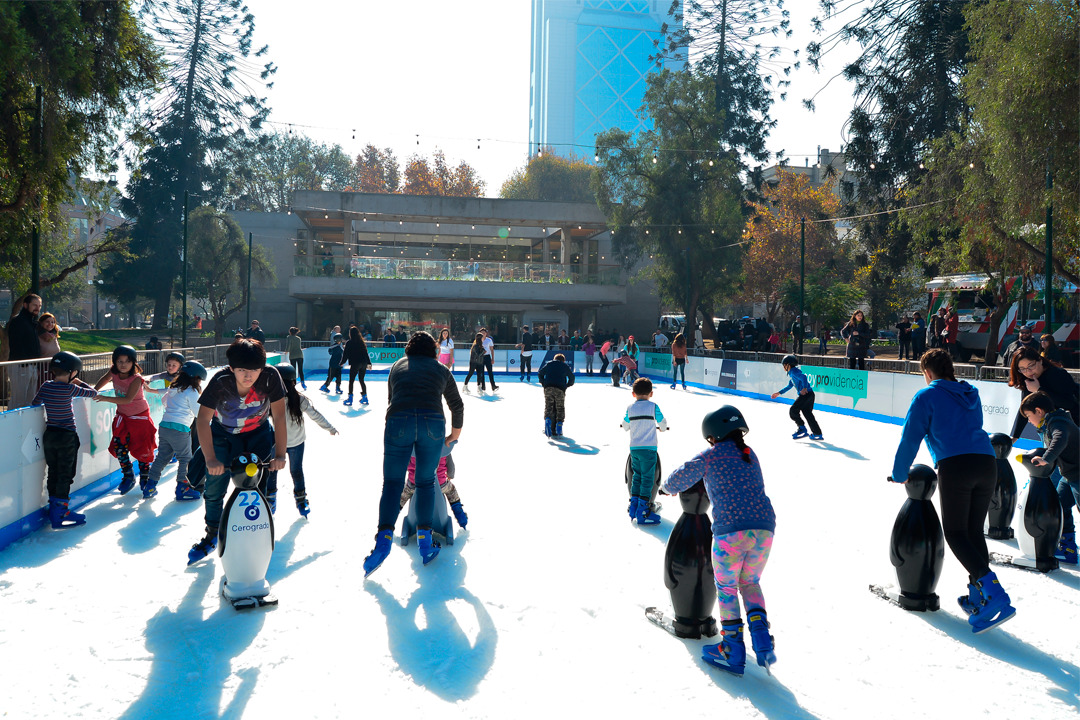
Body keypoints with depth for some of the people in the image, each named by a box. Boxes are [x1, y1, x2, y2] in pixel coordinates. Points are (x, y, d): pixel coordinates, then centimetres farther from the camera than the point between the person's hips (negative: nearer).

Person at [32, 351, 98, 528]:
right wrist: (79, 383, 8)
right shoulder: (69, 389, -16)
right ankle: (60, 514, 5)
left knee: (53, 473, 16)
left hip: (49, 435, 6)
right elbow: (93, 393, -7)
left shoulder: (46, 386, -1)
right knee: (65, 474, 2)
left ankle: (54, 508, 25)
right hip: (66, 436, -6)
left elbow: (34, 403, 8)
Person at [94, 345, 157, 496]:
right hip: (122, 416, 5)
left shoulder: (136, 379, -26)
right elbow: (105, 379, 18)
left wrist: (105, 398, -41)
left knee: (141, 449, -2)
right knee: (119, 447, -1)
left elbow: (127, 399, -36)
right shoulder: (114, 373, -8)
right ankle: (128, 477, 19)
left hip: (140, 417, -5)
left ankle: (145, 480, 13)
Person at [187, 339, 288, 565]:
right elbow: (202, 420, -29)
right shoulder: (221, 381, -32)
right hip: (224, 434, 0)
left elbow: (279, 415, -22)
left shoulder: (271, 376, -29)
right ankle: (212, 534, 26)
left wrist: (280, 454, -25)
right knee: (214, 489, 0)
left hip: (259, 433, 0)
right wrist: (211, 459, -36)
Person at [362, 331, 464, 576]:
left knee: (392, 482, 4)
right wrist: (455, 434, 42)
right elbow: (457, 405, 28)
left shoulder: (397, 366, 25)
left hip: (398, 422, 0)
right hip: (433, 423, 0)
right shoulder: (441, 369, 23)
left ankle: (384, 537, -11)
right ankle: (425, 541, 12)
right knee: (426, 482, 14)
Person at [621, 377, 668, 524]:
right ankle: (643, 512, 2)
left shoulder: (630, 408, 3)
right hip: (648, 449, -4)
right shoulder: (653, 406, -5)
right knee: (647, 478, 1)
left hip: (634, 448, 4)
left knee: (637, 476, 16)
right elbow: (662, 422, 5)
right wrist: (661, 428, 29)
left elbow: (625, 426, 13)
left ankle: (633, 506, 19)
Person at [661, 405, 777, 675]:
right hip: (764, 528, 5)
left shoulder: (710, 456, 2)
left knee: (726, 587, 14)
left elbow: (676, 482, 5)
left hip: (730, 531, -5)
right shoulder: (750, 455, 18)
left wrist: (666, 487, 27)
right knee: (750, 584, 24)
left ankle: (733, 650, 15)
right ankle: (761, 637, 7)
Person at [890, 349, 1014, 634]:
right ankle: (978, 598, 14)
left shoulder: (927, 395, 7)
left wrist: (899, 475, 16)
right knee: (974, 531, 15)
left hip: (954, 466, -6)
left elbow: (910, 438, 5)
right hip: (987, 461, 6)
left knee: (955, 533, 0)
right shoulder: (971, 395, 26)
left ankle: (995, 594, -16)